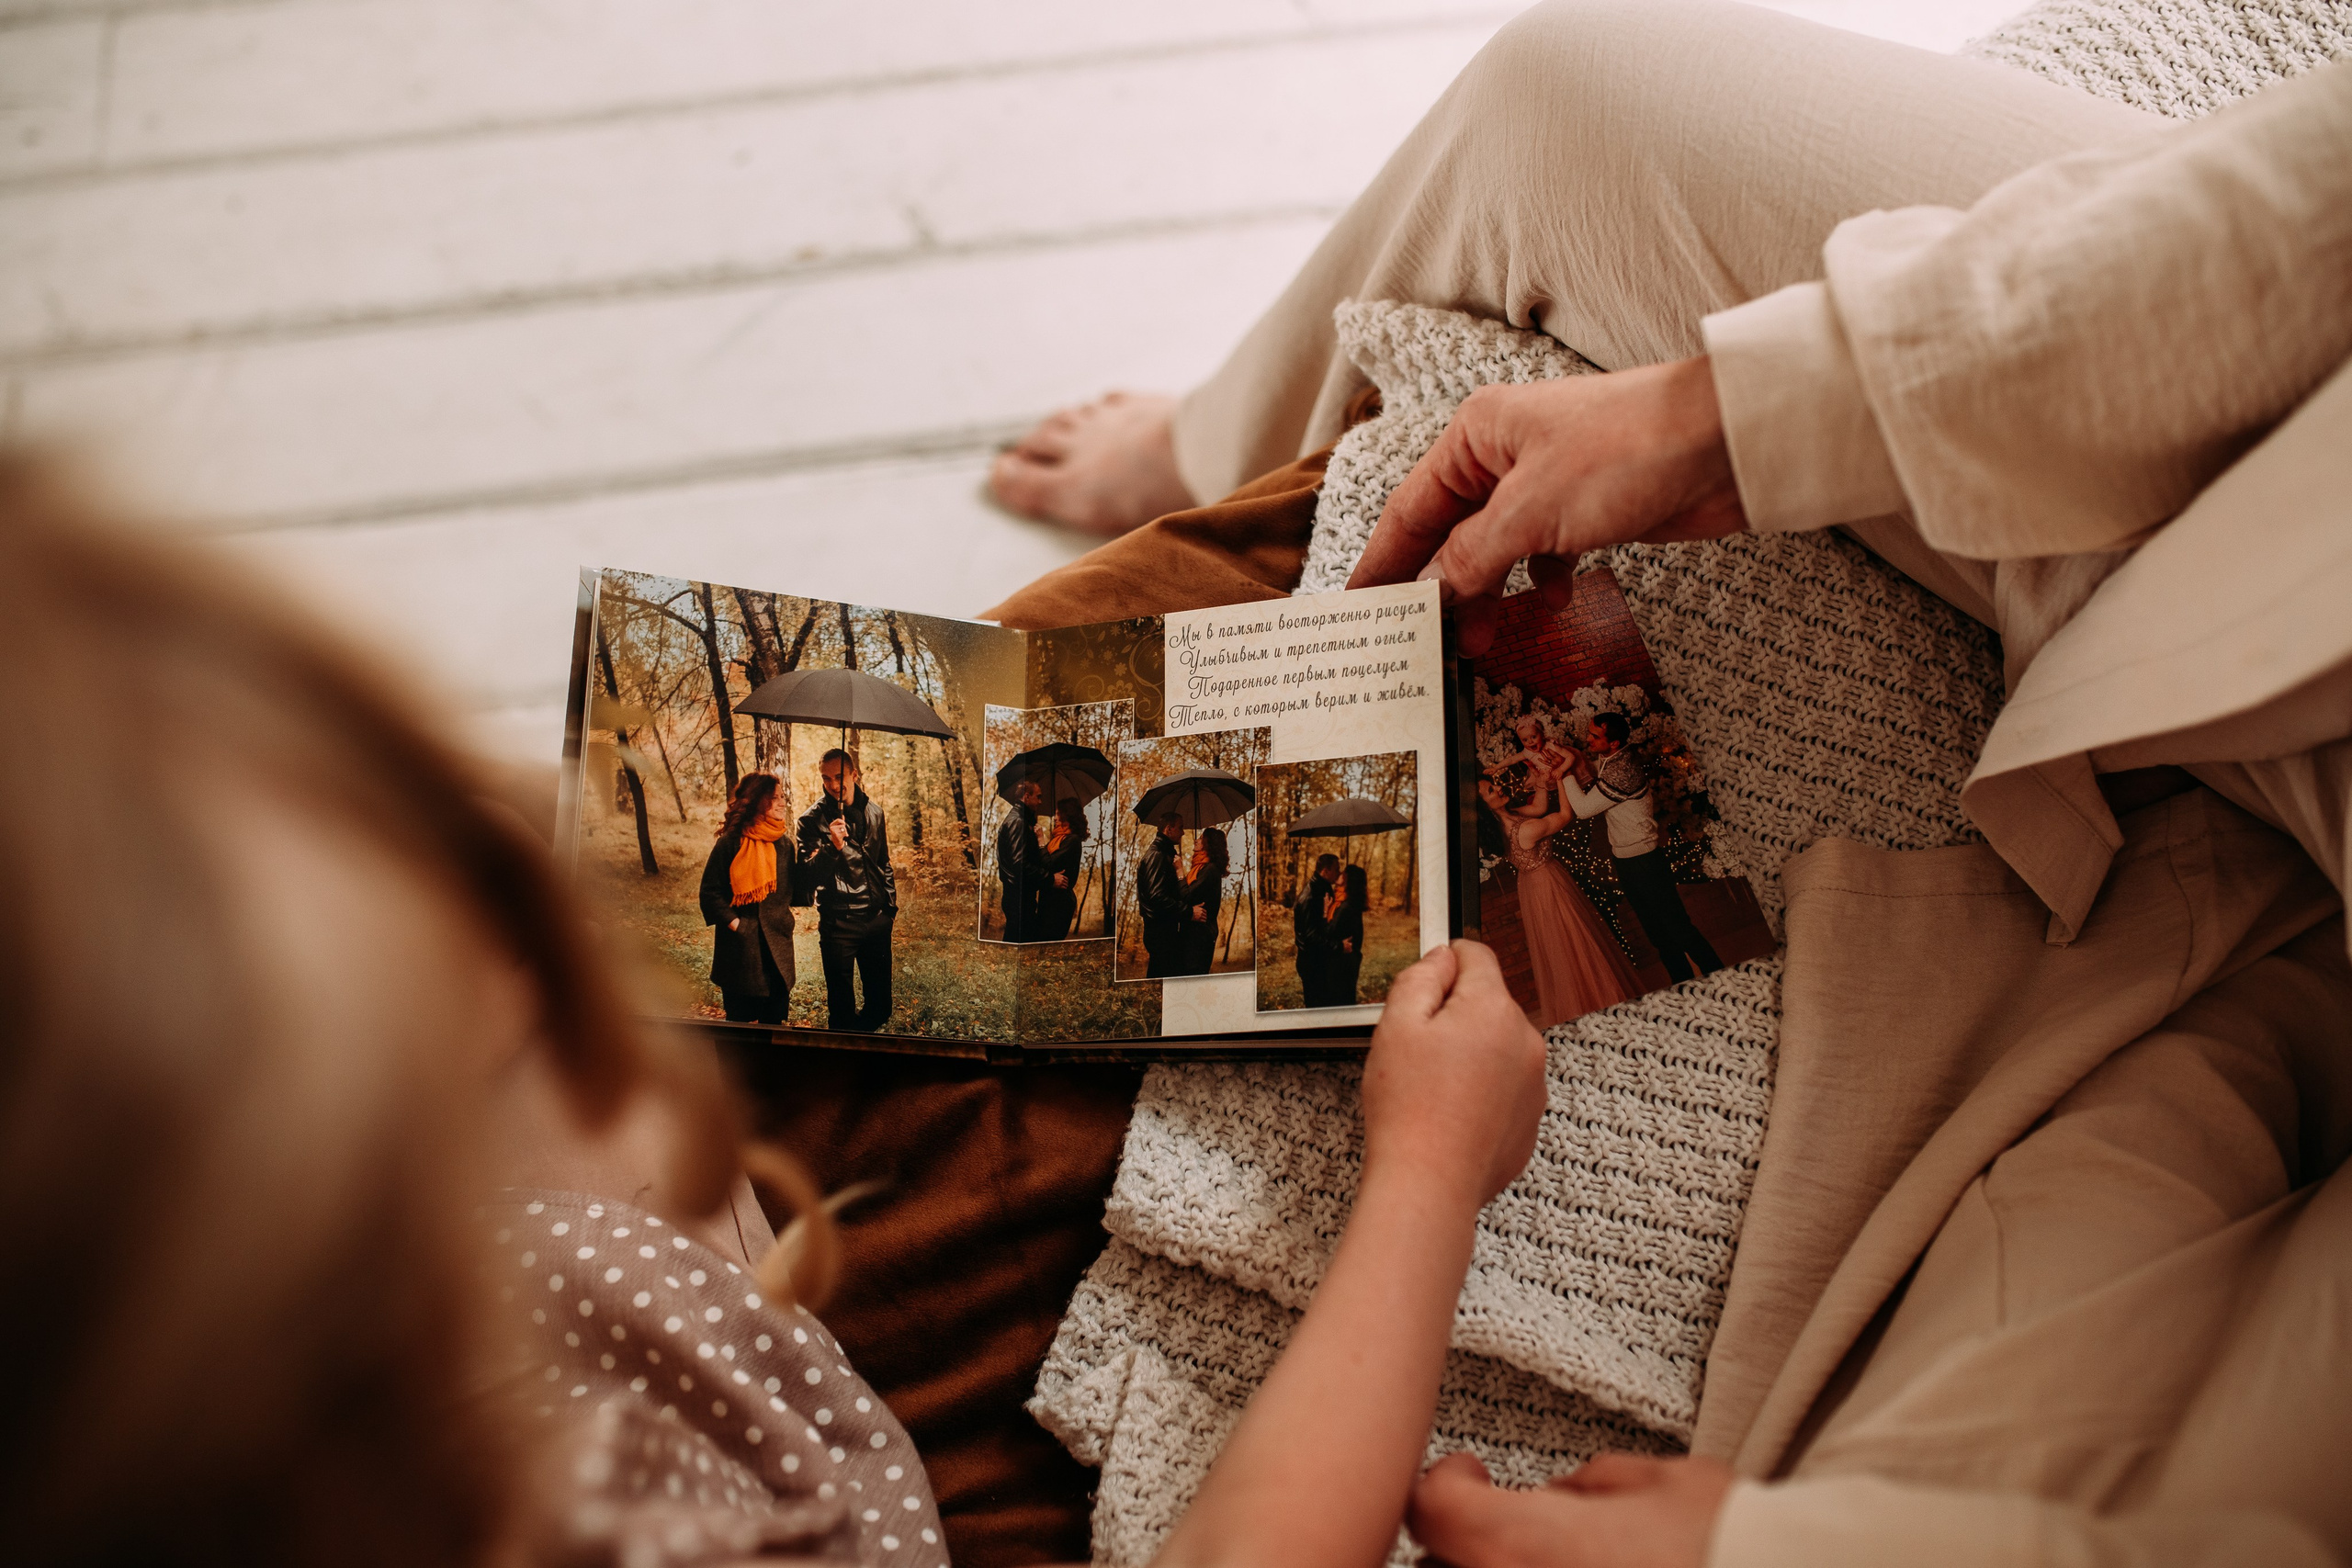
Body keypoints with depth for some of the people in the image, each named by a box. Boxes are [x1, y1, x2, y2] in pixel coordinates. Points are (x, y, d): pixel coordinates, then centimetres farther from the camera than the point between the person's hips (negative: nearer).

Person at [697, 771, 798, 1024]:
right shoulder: (731, 843, -6)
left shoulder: (784, 844, 8)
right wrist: (732, 922, -14)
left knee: (774, 1021, 6)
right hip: (740, 944, -4)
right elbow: (710, 890, -4)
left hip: (777, 945, 4)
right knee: (739, 1020, 4)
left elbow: (791, 892, 10)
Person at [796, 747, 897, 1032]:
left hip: (876, 920, 4)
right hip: (837, 923, -4)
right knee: (842, 1007, 3)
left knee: (880, 1007, 11)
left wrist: (890, 905, 17)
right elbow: (808, 877, -14)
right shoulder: (813, 820, -7)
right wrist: (833, 846, -28)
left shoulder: (874, 813, 7)